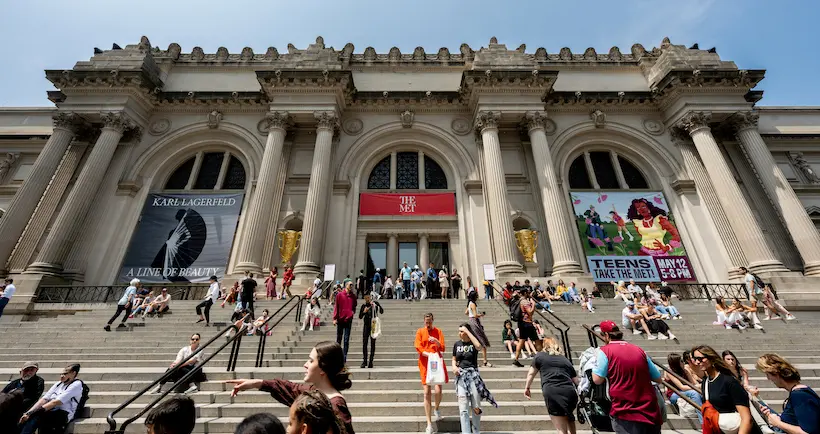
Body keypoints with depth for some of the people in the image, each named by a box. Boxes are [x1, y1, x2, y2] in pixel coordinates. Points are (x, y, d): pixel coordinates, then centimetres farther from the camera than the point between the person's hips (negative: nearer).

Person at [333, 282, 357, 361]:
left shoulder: (353, 296, 7)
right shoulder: (339, 295, 0)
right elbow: (336, 307, 0)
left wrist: (353, 312, -5)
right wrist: (335, 318, -6)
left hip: (348, 320, 1)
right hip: (340, 320, -1)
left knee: (346, 340, 2)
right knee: (338, 338, 10)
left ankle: (344, 356, 7)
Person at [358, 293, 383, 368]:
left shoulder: (375, 303, -1)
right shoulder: (363, 305, 4)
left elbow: (382, 311, -13)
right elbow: (360, 317, 6)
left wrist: (376, 306, -28)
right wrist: (364, 312, -13)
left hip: (373, 326, -2)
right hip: (366, 326, 2)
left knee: (373, 344, 1)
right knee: (364, 343, -3)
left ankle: (371, 362, 8)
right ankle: (364, 361, 6)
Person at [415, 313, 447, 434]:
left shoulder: (438, 331, 3)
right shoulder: (420, 331, 2)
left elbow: (442, 348, -1)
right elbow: (418, 348, -5)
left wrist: (436, 341, -20)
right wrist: (429, 354, -19)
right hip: (425, 364, 0)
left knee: (438, 390, -9)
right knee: (427, 392, 1)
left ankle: (436, 409, 27)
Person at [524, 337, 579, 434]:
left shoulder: (540, 356, 15)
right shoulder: (565, 360, 23)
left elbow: (531, 373, 18)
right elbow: (576, 380, 22)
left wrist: (527, 388, 30)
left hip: (551, 393, -4)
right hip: (570, 392, 4)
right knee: (568, 415, 34)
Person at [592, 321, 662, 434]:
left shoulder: (605, 351, -7)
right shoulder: (639, 350, 8)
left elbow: (597, 380, -10)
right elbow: (658, 378, 15)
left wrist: (595, 365, 8)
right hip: (650, 410, 6)